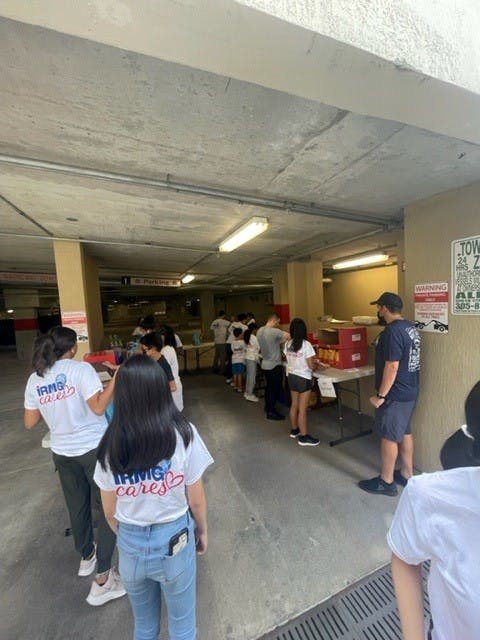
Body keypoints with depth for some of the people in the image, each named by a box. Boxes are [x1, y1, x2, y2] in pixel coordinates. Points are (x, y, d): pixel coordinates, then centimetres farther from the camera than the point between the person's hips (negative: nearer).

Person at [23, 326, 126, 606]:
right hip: (94, 448, -6)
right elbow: (98, 407, -24)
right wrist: (116, 378, -20)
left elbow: (30, 422, 6)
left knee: (77, 507, 26)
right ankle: (102, 579, 16)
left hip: (62, 453, 6)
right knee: (109, 508, 9)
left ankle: (87, 557, 48)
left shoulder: (35, 379, 1)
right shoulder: (81, 368, -17)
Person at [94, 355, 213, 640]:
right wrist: (203, 531, 7)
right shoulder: (183, 433, -24)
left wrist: (127, 535, 16)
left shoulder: (110, 444, -16)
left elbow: (110, 512, -3)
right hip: (174, 540, -2)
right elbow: (197, 500, -12)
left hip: (130, 544, 2)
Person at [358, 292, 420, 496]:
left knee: (388, 436, 5)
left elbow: (392, 367, -26)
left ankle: (386, 482, 20)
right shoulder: (410, 327, 7)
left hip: (395, 394, -9)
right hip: (410, 390, 9)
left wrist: (381, 395, -20)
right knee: (404, 432, 20)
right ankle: (407, 474, 35)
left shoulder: (392, 331, -23)